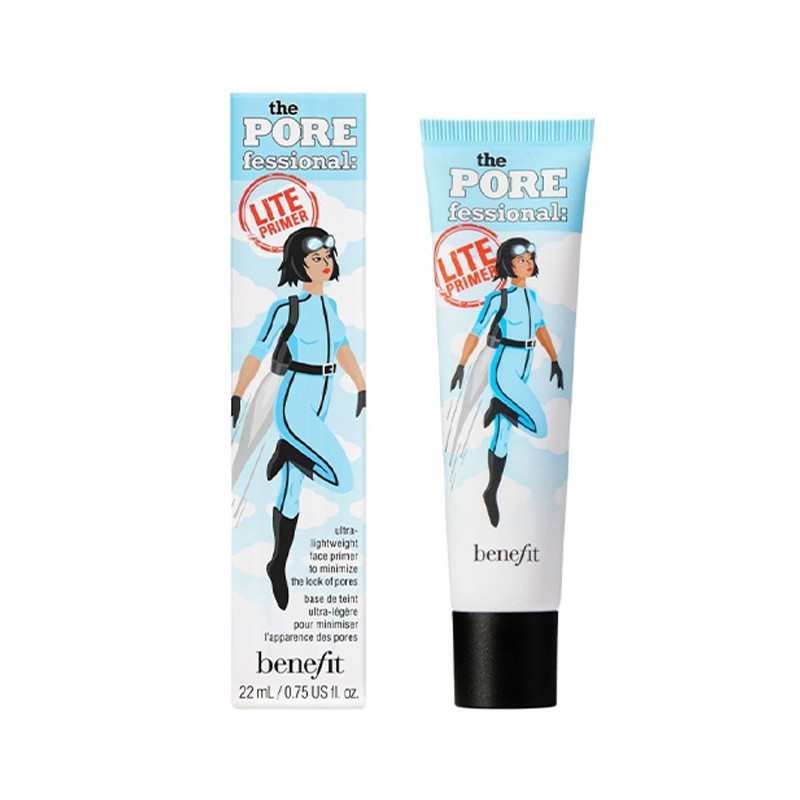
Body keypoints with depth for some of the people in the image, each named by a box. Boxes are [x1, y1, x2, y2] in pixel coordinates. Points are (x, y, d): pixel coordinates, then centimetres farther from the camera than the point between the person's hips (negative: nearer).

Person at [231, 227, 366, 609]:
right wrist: (235, 399, -6)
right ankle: (287, 449, 5)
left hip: (318, 408, 7)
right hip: (294, 407, -7)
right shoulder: (285, 309, -13)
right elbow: (256, 353, -8)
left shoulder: (329, 305, 10)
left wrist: (362, 388, 19)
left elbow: (342, 347, 22)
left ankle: (278, 566, 26)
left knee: (291, 493, 14)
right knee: (343, 481, -17)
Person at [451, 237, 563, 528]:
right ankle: (499, 405, 7)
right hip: (503, 371, -7)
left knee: (502, 436, 13)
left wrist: (555, 360, 12)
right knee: (540, 429, -17)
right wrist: (461, 366, -6)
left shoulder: (531, 295, 11)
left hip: (523, 370, 7)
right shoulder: (497, 299, -12)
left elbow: (540, 328, 19)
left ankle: (491, 493, 24)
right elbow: (475, 332, -7)